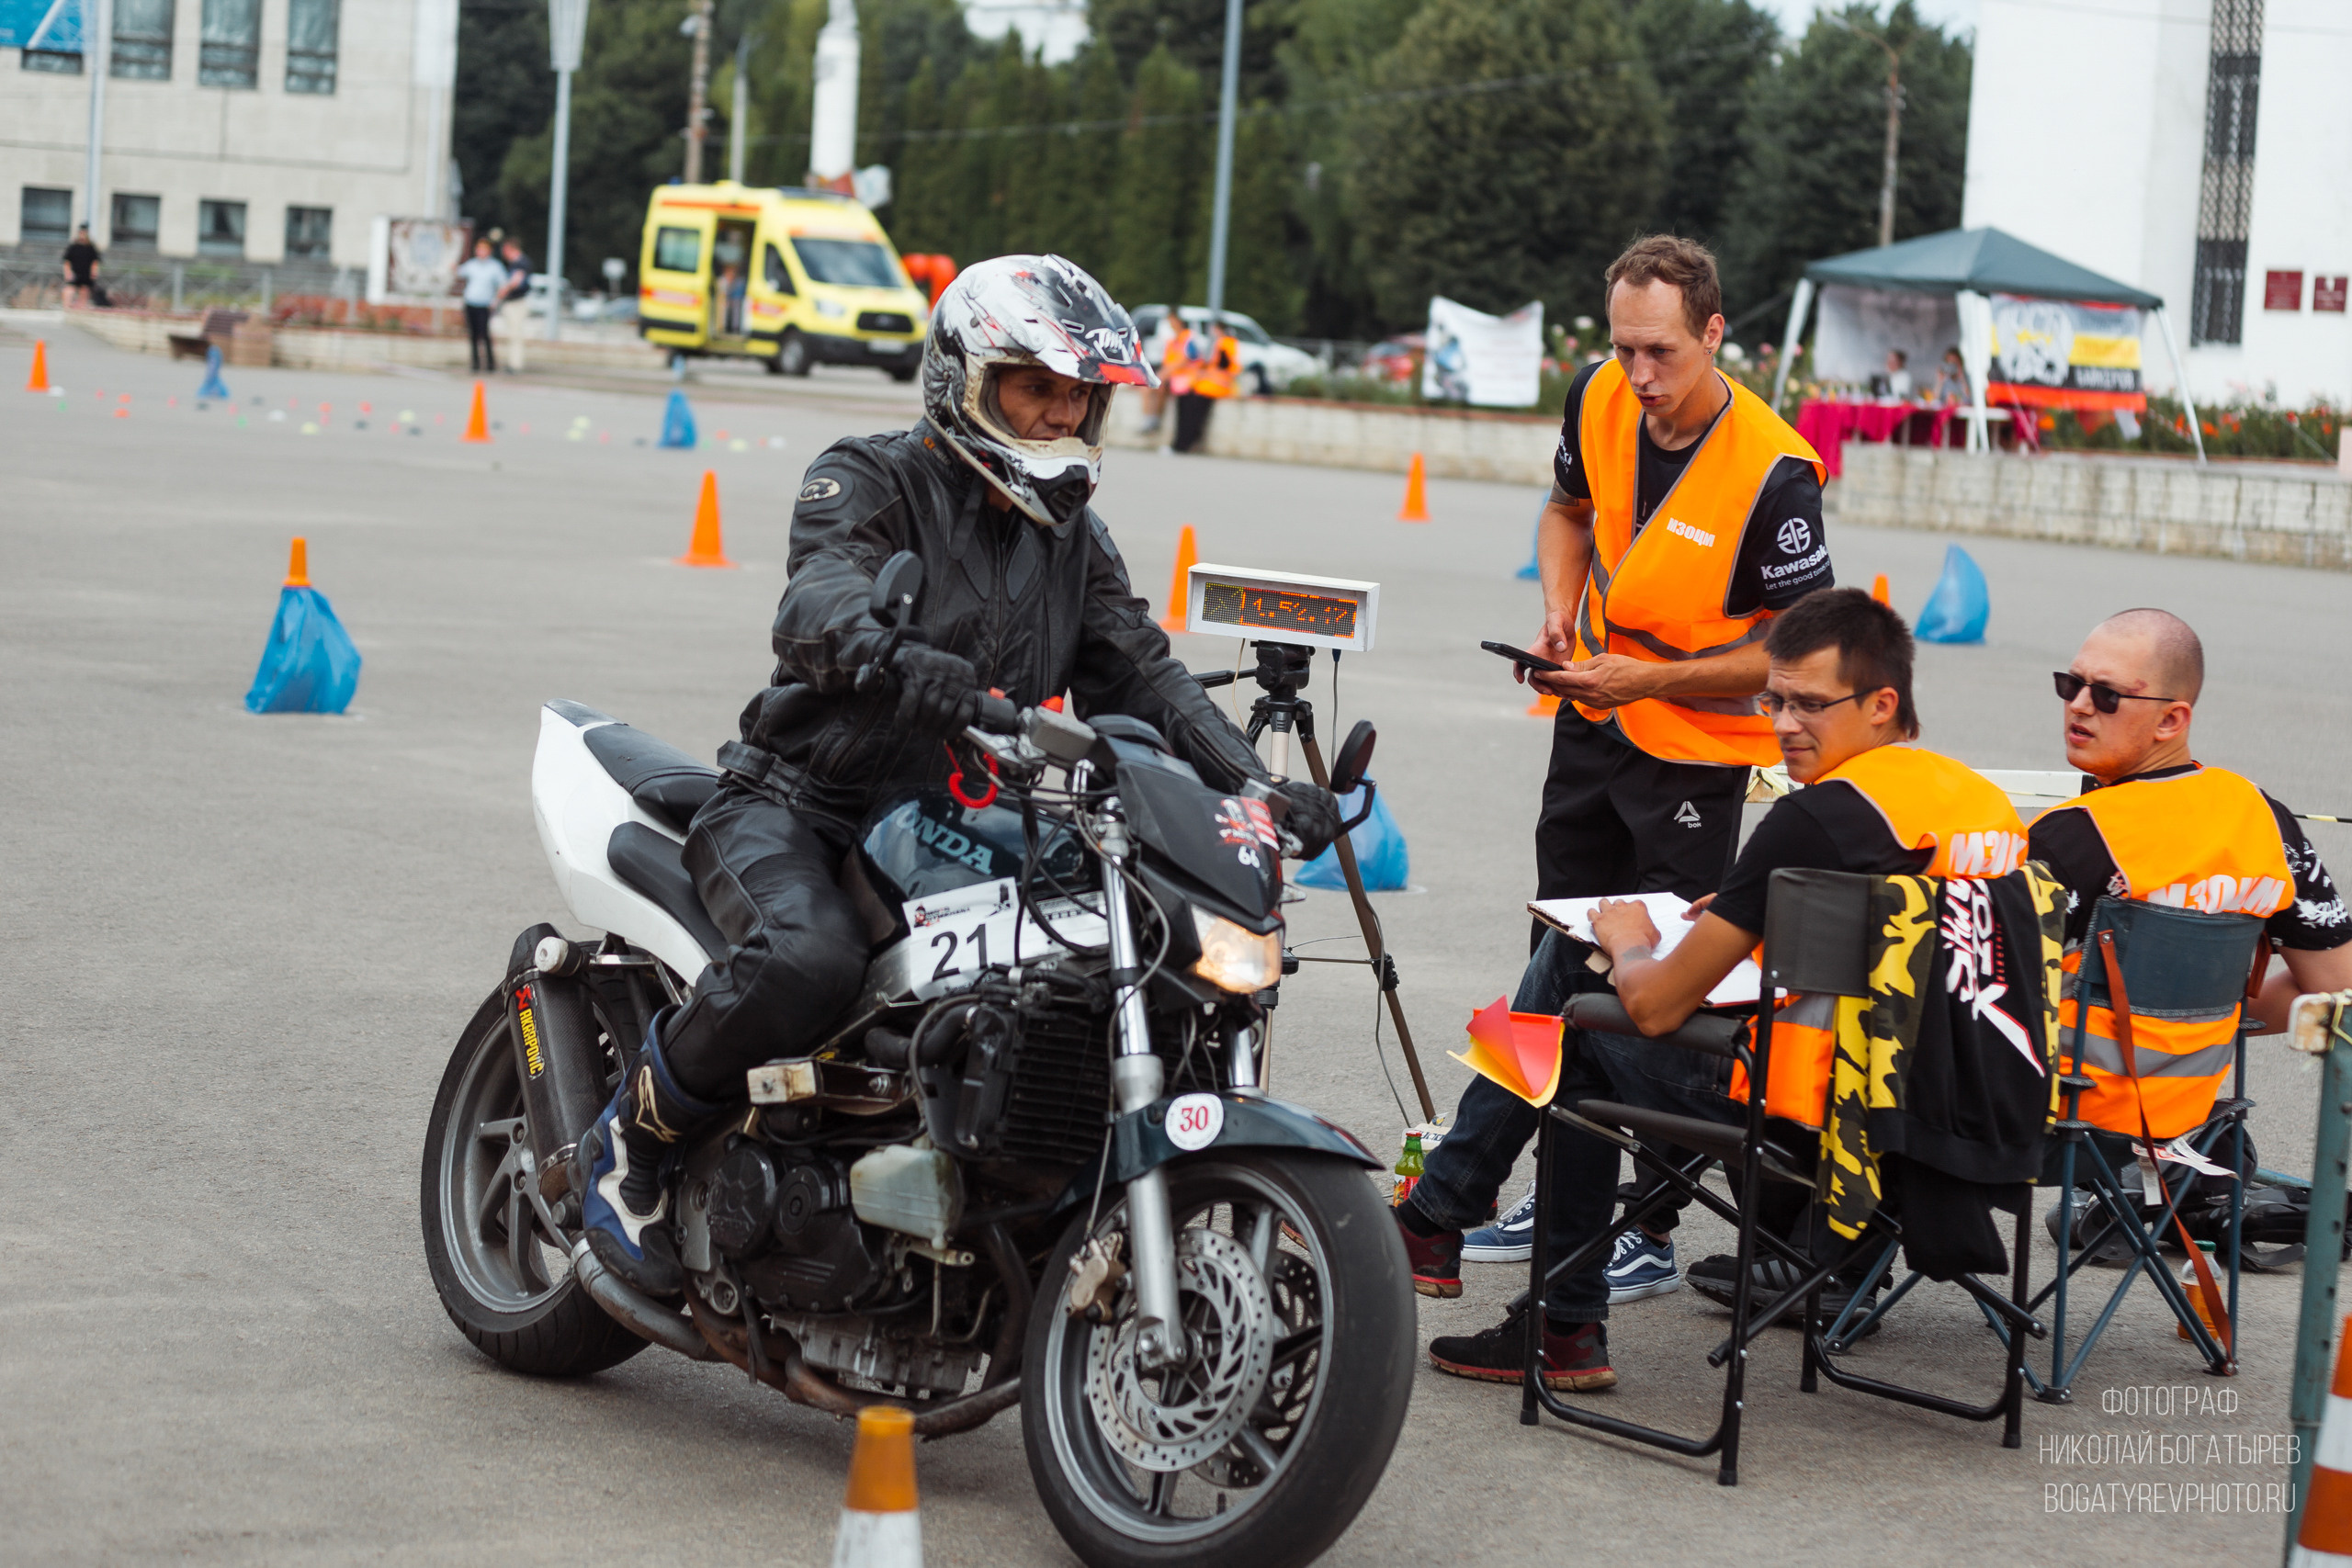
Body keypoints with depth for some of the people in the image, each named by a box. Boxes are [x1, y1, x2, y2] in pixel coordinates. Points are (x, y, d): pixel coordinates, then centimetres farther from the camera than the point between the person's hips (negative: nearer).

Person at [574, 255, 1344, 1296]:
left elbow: (1140, 672, 7)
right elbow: (820, 600, -28)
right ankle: (632, 1138, -12)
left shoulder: (1071, 538, 15)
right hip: (798, 808, -6)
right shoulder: (869, 481, -7)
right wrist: (895, 656, -53)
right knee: (808, 960, -37)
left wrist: (1251, 784, -11)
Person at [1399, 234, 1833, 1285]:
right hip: (1590, 721, 7)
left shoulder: (1771, 472, -24)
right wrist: (1561, 608, -3)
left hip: (1697, 751, -7)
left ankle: (1654, 1230, 4)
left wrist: (1651, 679, -24)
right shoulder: (1599, 399, -6)